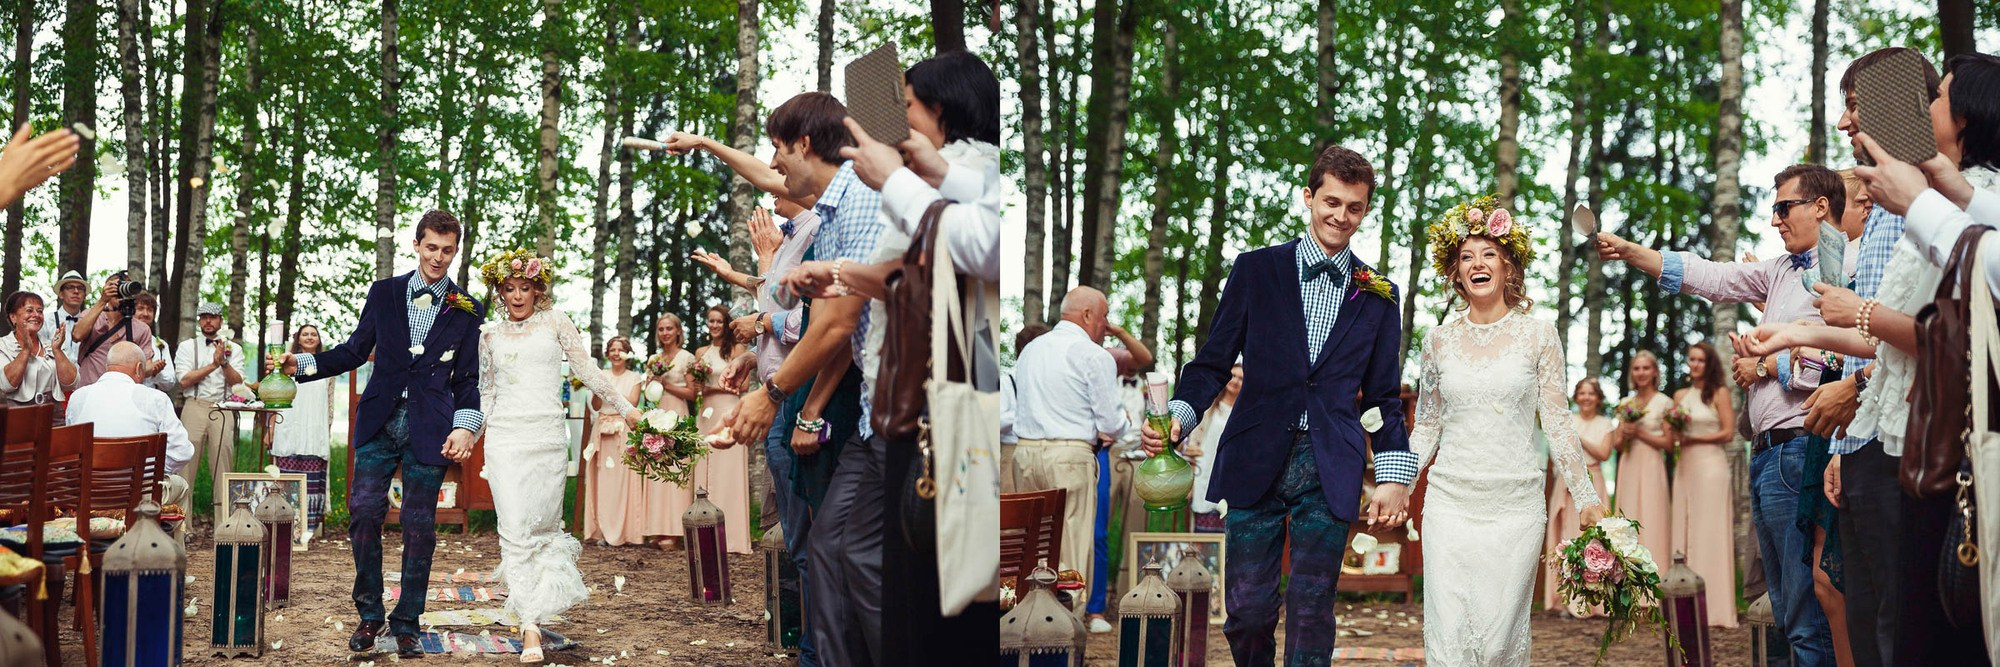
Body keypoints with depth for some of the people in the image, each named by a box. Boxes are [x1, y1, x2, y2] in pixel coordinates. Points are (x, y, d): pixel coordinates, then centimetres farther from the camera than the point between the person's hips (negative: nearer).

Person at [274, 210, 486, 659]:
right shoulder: (384, 293, 8)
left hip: (429, 430, -1)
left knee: (420, 527, 1)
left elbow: (467, 380, 6)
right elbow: (356, 350, 12)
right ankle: (369, 615, 12)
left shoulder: (466, 311, 5)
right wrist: (302, 365, -1)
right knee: (364, 513, -5)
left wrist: (465, 428, -9)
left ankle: (406, 625, 12)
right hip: (380, 422, 1)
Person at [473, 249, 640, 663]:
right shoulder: (491, 335, 14)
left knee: (543, 526, 1)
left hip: (547, 437, 0)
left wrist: (626, 409, 3)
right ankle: (530, 628, -15)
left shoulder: (555, 325, 8)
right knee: (515, 529, -11)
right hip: (505, 438, 1)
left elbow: (588, 371, 6)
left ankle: (535, 611, 18)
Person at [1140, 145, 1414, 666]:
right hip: (1256, 463, 0)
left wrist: (1393, 477, 4)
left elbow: (1383, 397, 13)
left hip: (1330, 472, 1)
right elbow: (1214, 363, 5)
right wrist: (1179, 415, -13)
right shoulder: (1255, 271, 7)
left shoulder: (1378, 295, 10)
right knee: (1246, 608, 0)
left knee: (1311, 612, 0)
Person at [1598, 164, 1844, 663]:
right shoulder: (1783, 270, 19)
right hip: (1768, 454, 10)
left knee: (1809, 618, -10)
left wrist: (1764, 366, -5)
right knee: (1787, 613, 12)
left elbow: (1828, 363, -20)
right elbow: (1707, 276, 22)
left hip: (1798, 449, -10)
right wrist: (1627, 251, 16)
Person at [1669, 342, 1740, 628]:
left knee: (1710, 533, -6)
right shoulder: (1680, 396, 15)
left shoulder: (1719, 393, 0)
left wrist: (1692, 438, -7)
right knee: (1684, 532, 2)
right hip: (1685, 466, 6)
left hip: (1711, 465, -6)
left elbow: (1728, 433, -6)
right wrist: (1675, 432, -6)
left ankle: (1714, 607, -5)